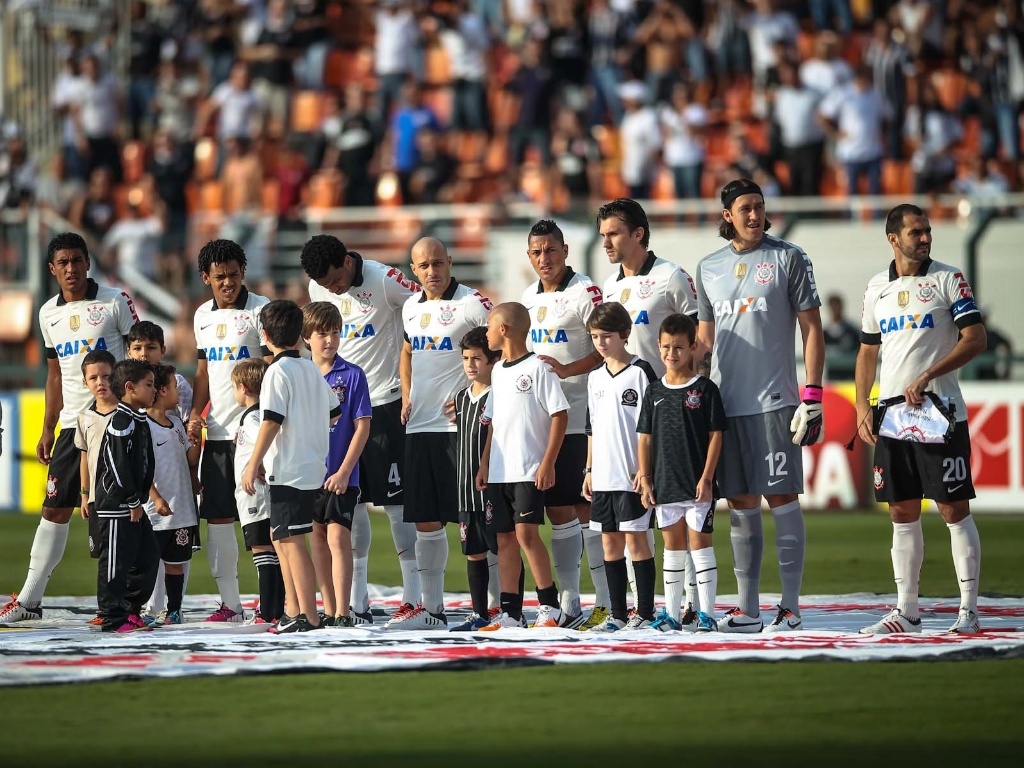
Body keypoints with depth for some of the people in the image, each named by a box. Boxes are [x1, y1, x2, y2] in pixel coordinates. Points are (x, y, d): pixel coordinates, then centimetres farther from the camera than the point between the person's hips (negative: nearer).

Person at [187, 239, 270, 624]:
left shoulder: (259, 310, -6)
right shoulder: (203, 316, 14)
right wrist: (196, 413, 7)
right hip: (216, 431, 7)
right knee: (217, 516, 6)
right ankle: (230, 603, 11)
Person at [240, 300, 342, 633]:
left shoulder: (278, 371, -12)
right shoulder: (312, 369, 11)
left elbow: (271, 422, -18)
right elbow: (334, 413, 18)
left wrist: (253, 465, -14)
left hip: (288, 469, -9)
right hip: (312, 466, 9)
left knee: (292, 540, -8)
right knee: (280, 536, 19)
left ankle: (308, 616, -10)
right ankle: (291, 610, 21)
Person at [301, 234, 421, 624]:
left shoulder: (385, 281, -13)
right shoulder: (318, 289, 5)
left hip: (384, 404, -5)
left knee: (395, 501, -4)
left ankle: (413, 596, 2)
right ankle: (356, 602, 10)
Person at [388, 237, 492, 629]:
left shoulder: (472, 303, -9)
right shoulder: (411, 307, 13)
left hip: (460, 423, -7)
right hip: (419, 425, 7)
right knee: (425, 520, 9)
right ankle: (431, 607, 17)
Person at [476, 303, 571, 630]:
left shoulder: (537, 368, -8)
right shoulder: (498, 371, 16)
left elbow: (560, 414, -11)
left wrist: (548, 463, -16)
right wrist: (484, 464, 16)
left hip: (529, 471, -8)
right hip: (499, 472, 8)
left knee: (526, 532, -16)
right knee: (505, 539, 7)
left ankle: (551, 607, -9)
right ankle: (510, 613, 11)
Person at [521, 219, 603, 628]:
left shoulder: (584, 292, -8)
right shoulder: (529, 297, 15)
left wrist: (568, 369, -21)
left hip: (577, 419, -7)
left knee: (583, 506, -7)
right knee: (556, 508, 7)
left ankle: (607, 600, -3)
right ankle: (568, 602, 12)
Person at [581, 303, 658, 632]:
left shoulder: (640, 372, -6)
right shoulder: (595, 378, 14)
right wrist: (589, 470, 15)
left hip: (632, 475, -7)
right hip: (603, 477, 7)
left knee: (635, 540, -5)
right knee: (610, 542, 8)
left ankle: (645, 613, 0)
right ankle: (617, 615, 12)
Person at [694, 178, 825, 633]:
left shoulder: (788, 258, 1)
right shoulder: (709, 268, 13)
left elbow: (812, 329, -1)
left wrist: (812, 395, -8)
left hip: (774, 401, -4)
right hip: (725, 403, 4)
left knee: (782, 499, -5)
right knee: (740, 504, 6)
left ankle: (790, 608, -2)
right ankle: (747, 609, 11)